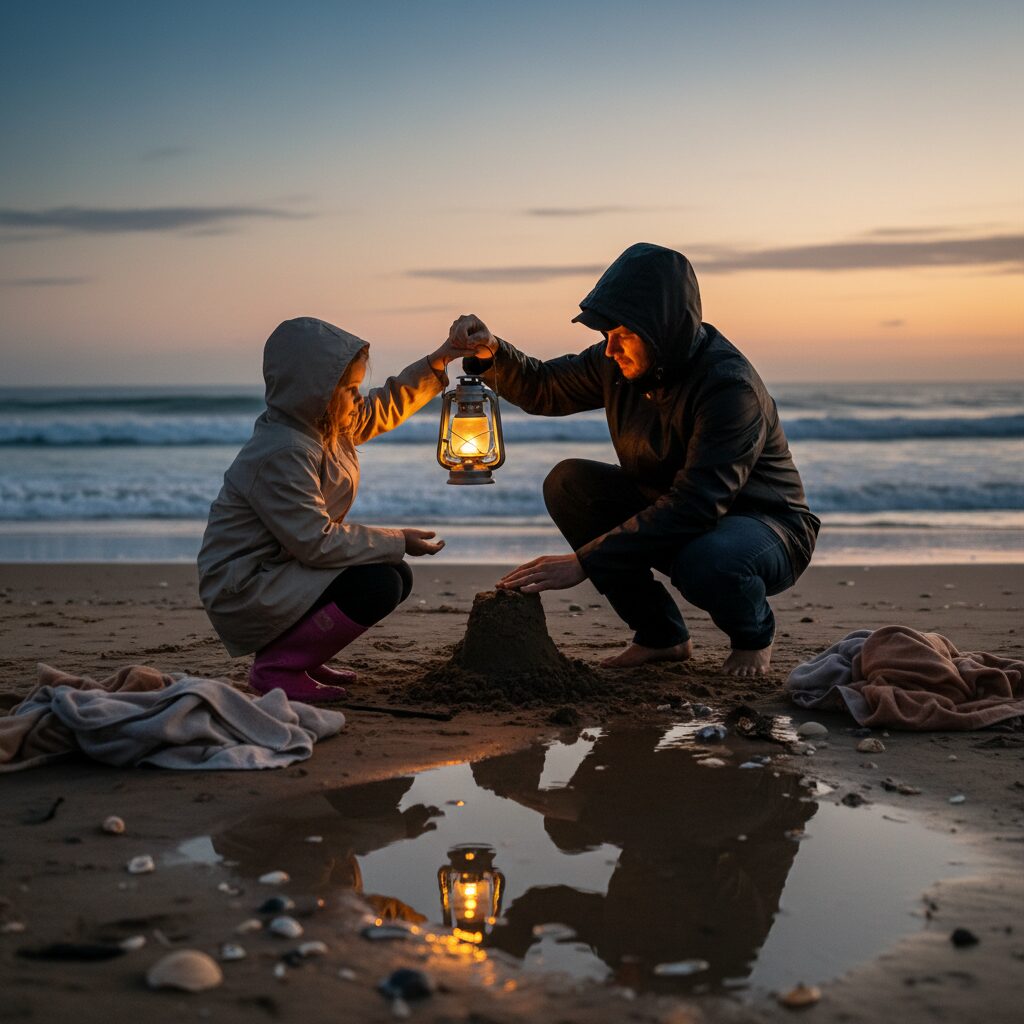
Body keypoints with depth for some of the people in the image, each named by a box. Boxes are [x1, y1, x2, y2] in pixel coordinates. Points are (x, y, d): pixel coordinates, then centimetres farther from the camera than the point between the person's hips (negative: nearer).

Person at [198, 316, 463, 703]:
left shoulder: (331, 424, 5)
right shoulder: (282, 454, -25)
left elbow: (384, 406, 23)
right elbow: (316, 542, -27)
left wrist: (437, 362, 12)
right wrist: (399, 542, -21)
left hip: (282, 570, 10)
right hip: (244, 590, -10)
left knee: (397, 576, 10)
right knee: (377, 586, -24)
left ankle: (288, 651, 13)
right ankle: (277, 667, -10)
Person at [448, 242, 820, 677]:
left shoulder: (732, 387, -30)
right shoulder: (619, 362, -7)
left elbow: (694, 506, -37)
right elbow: (542, 388, 9)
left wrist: (584, 562, -39)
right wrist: (491, 353, -14)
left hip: (766, 525, -7)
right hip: (674, 513, 7)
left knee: (704, 562, -41)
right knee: (568, 482, -11)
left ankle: (753, 636, -2)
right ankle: (661, 634, -1)